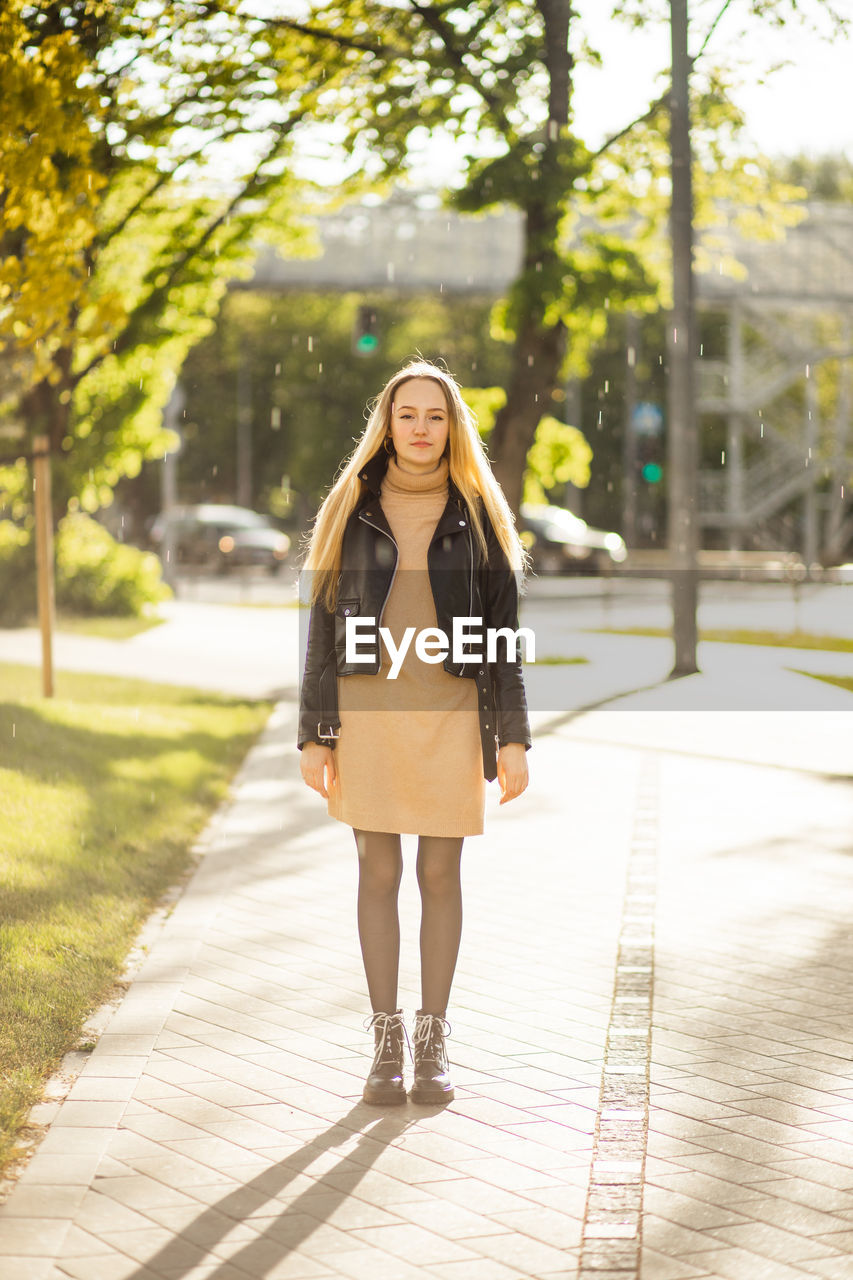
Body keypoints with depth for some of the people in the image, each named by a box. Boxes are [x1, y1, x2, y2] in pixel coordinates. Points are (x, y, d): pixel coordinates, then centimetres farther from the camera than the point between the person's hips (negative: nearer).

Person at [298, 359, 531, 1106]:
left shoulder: (477, 515, 4)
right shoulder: (352, 510, 5)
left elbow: (504, 629, 4)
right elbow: (324, 624, 5)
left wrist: (513, 737, -2)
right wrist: (313, 734, -1)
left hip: (450, 716, 0)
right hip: (368, 711, 0)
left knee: (441, 874, 3)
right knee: (379, 873, 3)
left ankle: (434, 1043, 13)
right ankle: (386, 1043, 11)